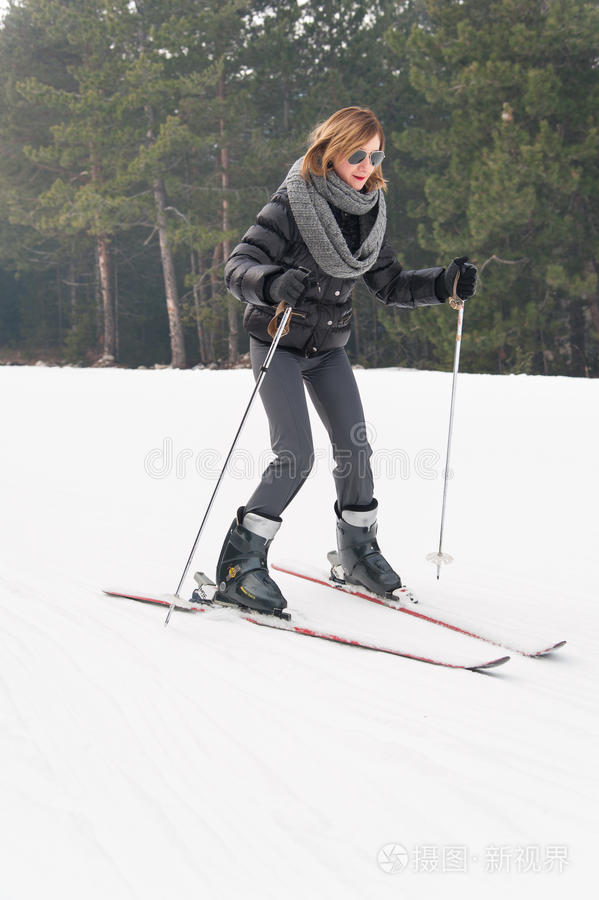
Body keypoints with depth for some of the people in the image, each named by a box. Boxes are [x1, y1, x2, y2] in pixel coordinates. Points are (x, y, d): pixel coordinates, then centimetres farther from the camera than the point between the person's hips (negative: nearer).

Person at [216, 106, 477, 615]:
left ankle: (358, 552, 26)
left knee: (355, 449, 5)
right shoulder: (291, 205, -18)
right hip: (278, 343, -6)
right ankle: (239, 564, -2)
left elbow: (390, 285, 6)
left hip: (328, 347, 6)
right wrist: (273, 283, -45)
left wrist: (445, 284, -9)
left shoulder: (368, 213, 1)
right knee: (296, 457, -15)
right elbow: (238, 266, -24)